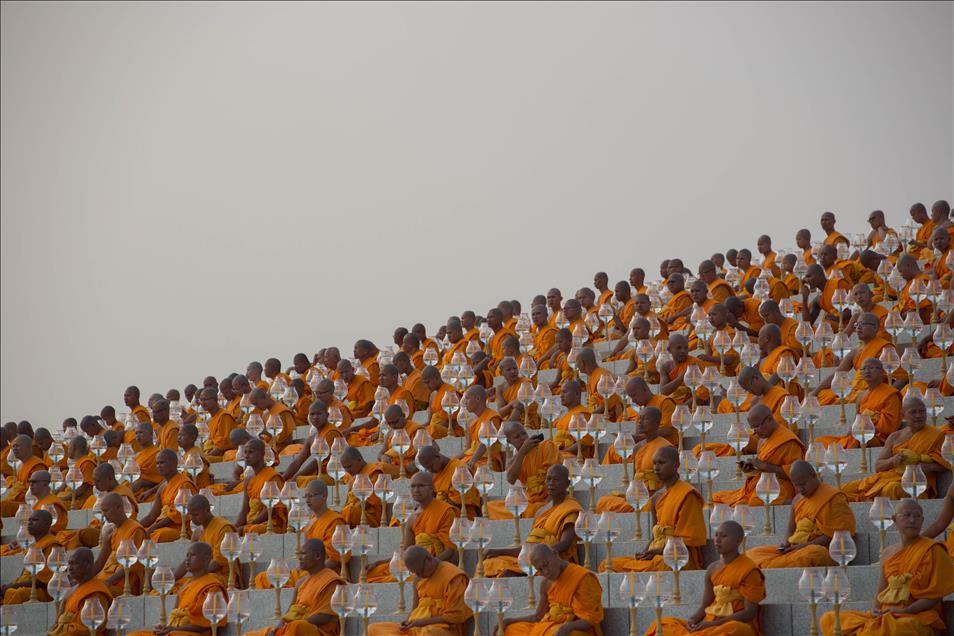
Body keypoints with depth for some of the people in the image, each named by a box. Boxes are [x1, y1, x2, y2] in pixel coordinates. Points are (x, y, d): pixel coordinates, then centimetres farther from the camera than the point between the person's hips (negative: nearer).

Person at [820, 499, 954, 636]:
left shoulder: (931, 550, -2)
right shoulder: (888, 552, 15)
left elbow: (935, 596, -5)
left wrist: (904, 611, -14)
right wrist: (875, 609, -4)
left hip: (917, 617, -6)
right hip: (885, 615, 6)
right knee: (828, 619, -9)